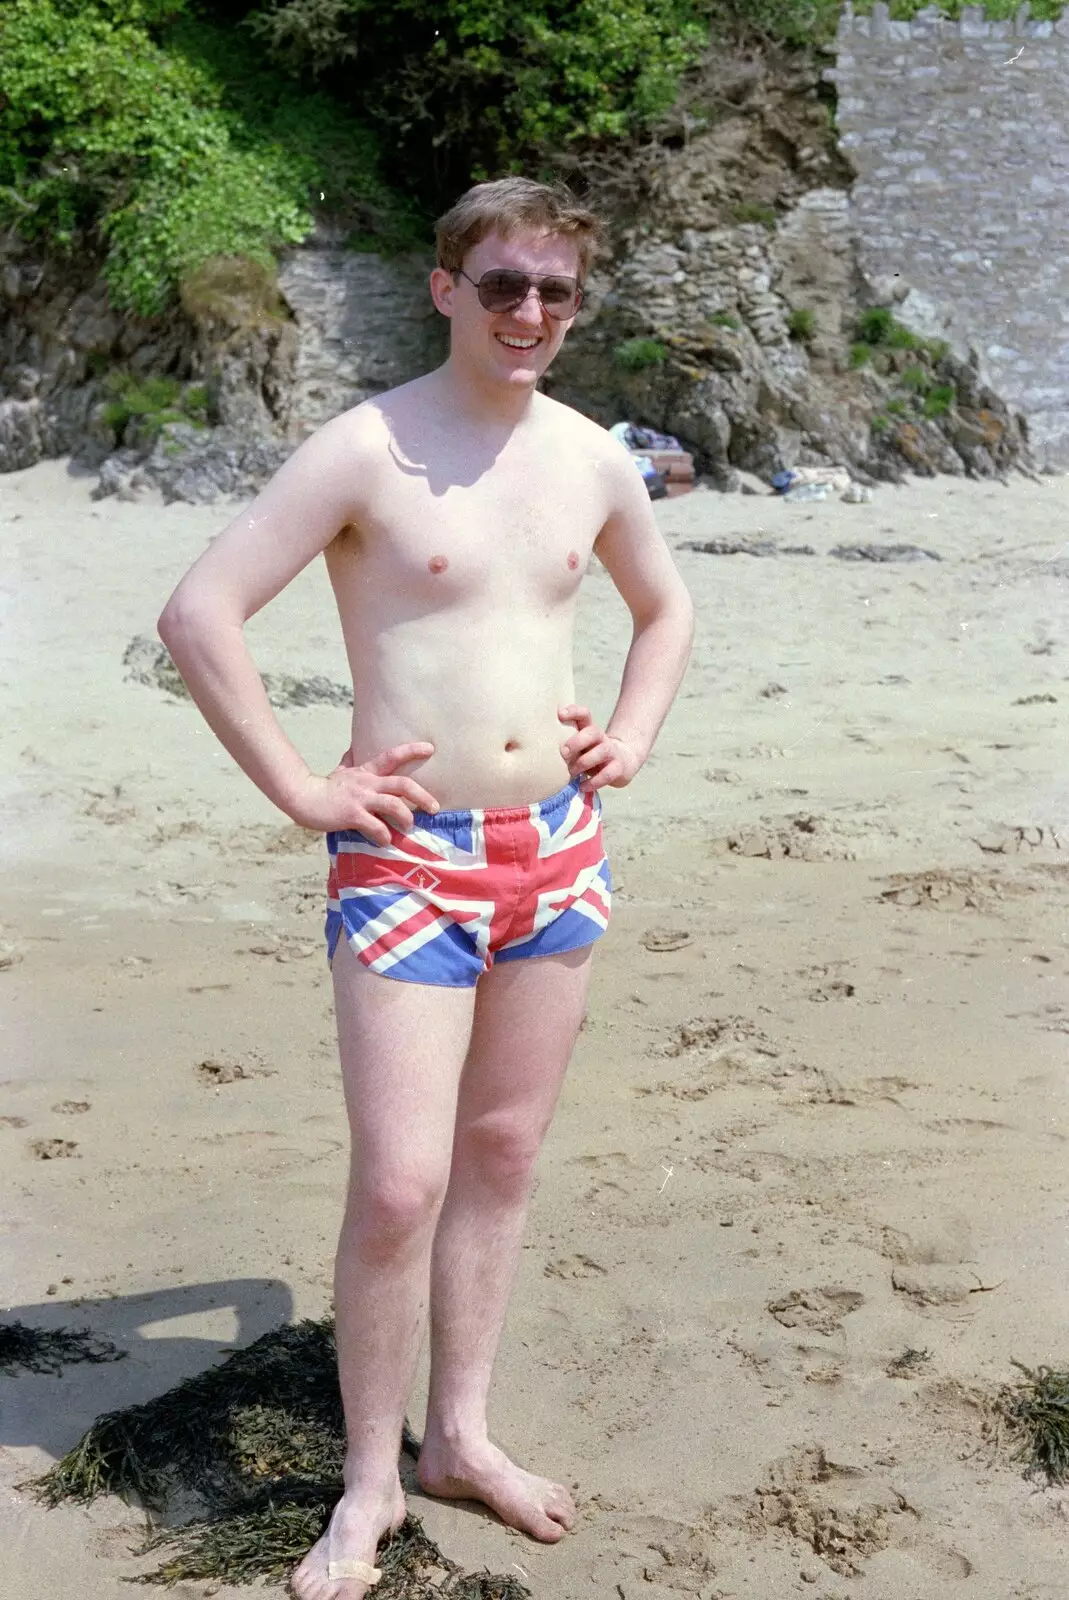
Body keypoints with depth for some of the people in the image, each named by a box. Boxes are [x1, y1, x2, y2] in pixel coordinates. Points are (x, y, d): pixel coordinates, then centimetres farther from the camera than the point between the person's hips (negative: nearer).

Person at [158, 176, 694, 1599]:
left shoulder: (593, 458, 7)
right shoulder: (366, 451, -10)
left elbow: (666, 607, 25)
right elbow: (197, 615, -14)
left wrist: (632, 738, 11)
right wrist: (300, 790, -13)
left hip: (557, 849, 6)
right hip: (407, 858, -5)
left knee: (501, 1156, 13)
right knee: (400, 1185, -7)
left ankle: (460, 1435, 30)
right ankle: (369, 1484, 15)